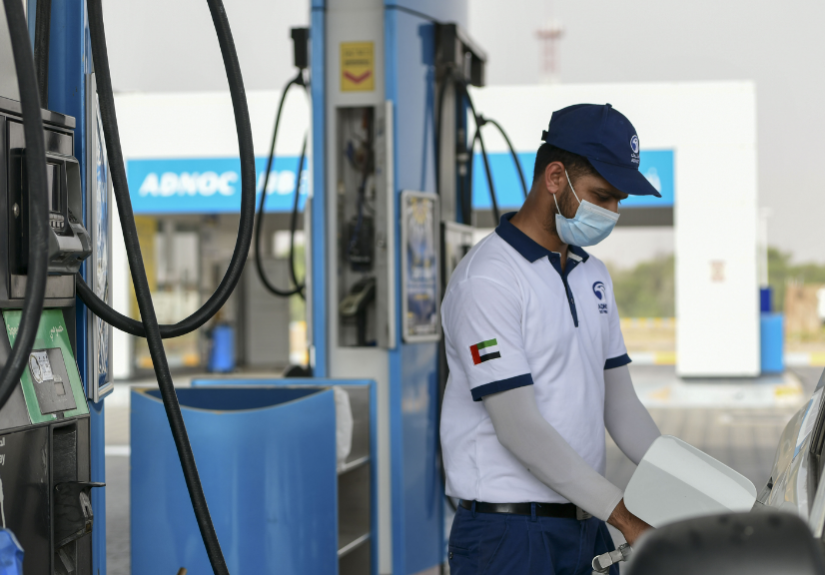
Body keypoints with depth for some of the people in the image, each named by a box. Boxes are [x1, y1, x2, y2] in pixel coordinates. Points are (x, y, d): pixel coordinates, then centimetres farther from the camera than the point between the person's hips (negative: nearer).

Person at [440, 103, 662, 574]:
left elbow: (620, 404, 15)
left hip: (586, 528, 8)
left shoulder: (594, 276, 14)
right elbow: (519, 428, -19)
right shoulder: (488, 279, -13)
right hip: (510, 531, -7)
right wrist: (624, 515, -19)